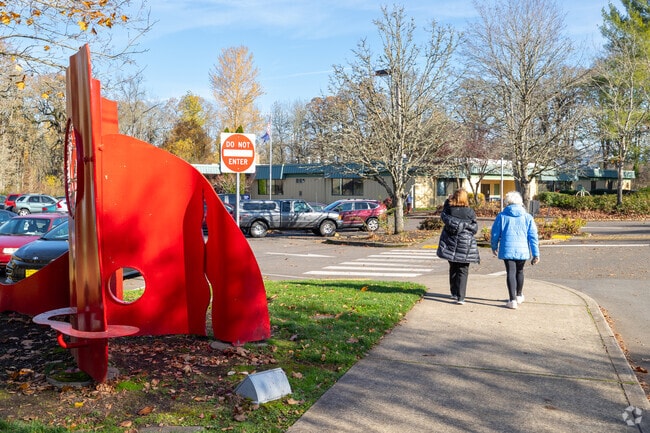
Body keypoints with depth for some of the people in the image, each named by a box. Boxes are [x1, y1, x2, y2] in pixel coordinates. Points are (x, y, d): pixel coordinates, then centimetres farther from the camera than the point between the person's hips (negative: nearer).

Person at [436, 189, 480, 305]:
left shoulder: (449, 209, -7)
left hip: (450, 243, 3)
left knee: (453, 269, 18)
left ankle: (454, 293, 28)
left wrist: (447, 201, 18)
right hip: (465, 245, -3)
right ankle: (460, 297, -5)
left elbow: (443, 216, 16)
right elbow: (475, 228, -2)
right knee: (463, 271, 2)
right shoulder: (470, 211, -10)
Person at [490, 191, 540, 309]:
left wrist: (494, 247, 21)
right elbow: (533, 236, 1)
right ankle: (519, 296, 37)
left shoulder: (502, 216, 0)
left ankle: (512, 300, -5)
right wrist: (536, 254, 3)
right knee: (519, 271, 21)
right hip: (522, 250, 2)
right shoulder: (527, 217, 4)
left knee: (510, 273, 1)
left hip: (507, 249, -2)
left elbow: (495, 234, 5)